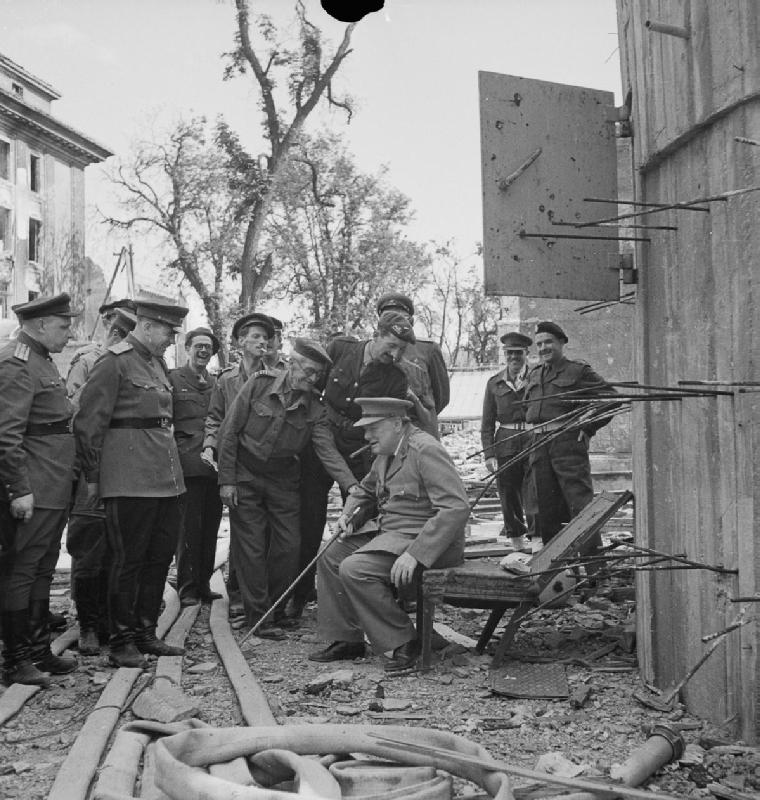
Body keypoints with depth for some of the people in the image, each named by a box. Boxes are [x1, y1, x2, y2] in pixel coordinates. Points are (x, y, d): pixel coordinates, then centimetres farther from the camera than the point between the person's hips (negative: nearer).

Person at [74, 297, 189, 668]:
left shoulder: (158, 364, 17)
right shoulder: (114, 363, -9)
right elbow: (88, 422, -11)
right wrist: (92, 477, -9)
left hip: (165, 478, 9)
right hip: (129, 481, -9)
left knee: (160, 556, 12)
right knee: (128, 559, -2)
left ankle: (145, 633, 24)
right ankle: (121, 642, 9)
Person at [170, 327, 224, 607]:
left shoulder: (217, 384, 17)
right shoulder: (173, 379, 3)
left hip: (215, 465, 5)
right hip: (188, 465, -5)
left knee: (210, 528, 7)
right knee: (189, 528, -3)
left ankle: (204, 584, 16)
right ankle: (187, 587, 5)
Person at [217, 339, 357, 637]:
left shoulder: (314, 408, -6)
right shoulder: (259, 385, -13)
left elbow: (327, 451, -14)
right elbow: (229, 432, -9)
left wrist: (352, 486, -29)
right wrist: (226, 480, -12)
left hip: (284, 479, 3)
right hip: (246, 476, -3)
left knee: (289, 546, 1)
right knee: (252, 547, -2)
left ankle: (274, 609, 20)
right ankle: (257, 616, 8)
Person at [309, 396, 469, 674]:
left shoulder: (426, 450, -19)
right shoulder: (386, 453, 10)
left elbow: (456, 508, -27)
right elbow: (365, 491, 30)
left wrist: (414, 554, -32)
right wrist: (349, 514, 7)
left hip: (426, 539, -10)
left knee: (354, 569, -24)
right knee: (331, 557, 9)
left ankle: (404, 643, -14)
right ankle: (346, 640, 16)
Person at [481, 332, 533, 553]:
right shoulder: (494, 383, 10)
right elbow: (487, 423, 9)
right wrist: (489, 453, 0)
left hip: (534, 442, -2)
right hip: (506, 445, 2)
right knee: (508, 495, 4)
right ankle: (518, 543, 14)